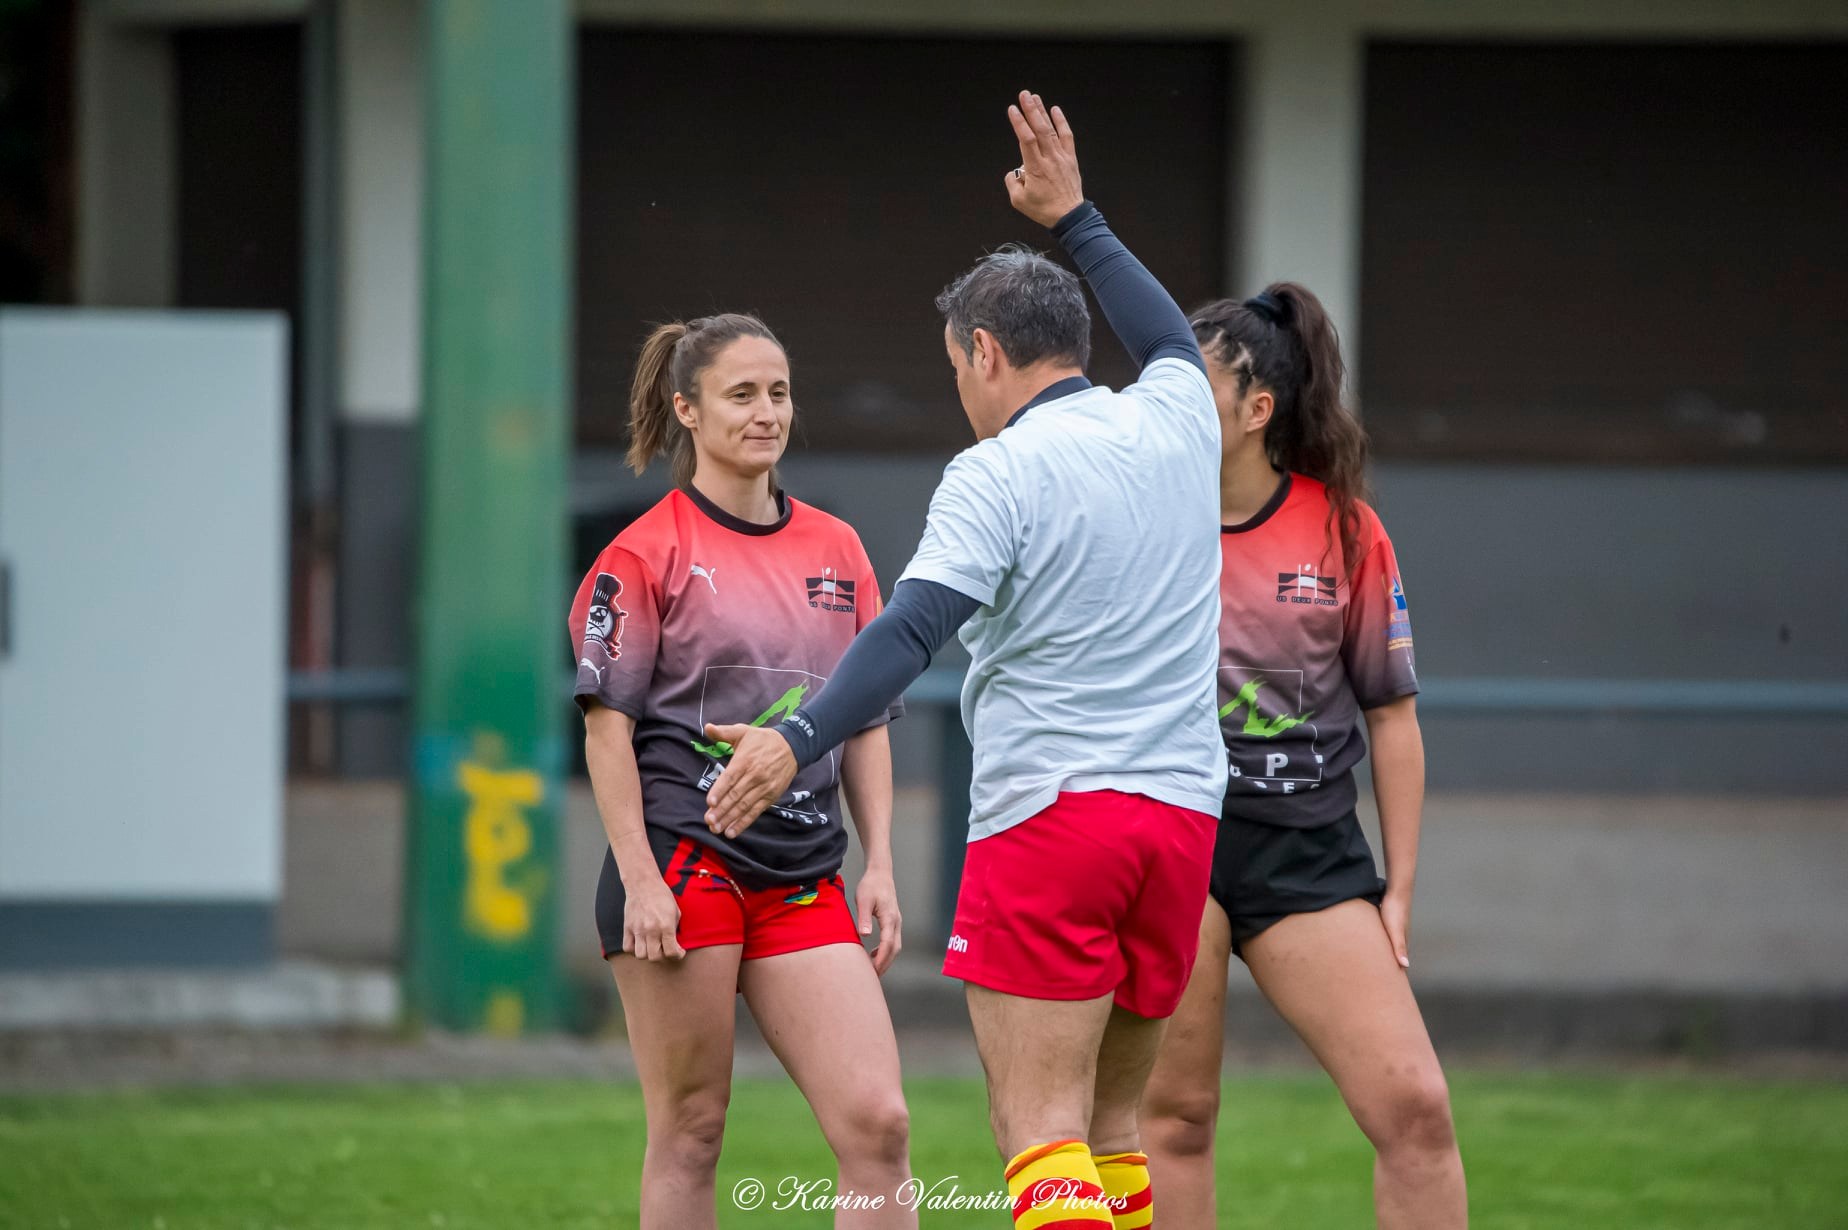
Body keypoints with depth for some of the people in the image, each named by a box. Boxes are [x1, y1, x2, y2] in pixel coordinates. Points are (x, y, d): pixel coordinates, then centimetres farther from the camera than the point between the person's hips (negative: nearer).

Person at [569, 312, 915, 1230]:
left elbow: (865, 722, 17)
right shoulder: (647, 552, -3)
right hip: (684, 858, -5)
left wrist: (879, 867, 8)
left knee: (877, 1123, -7)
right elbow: (607, 725, -5)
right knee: (689, 1131, -1)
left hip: (804, 876, 5)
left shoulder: (836, 550, 13)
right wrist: (640, 879, -13)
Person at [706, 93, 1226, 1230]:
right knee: (1110, 1122, 14)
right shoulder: (1178, 422, 11)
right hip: (1184, 813, 6)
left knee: (1041, 1129, -10)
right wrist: (1076, 219, 44)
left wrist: (800, 742, -28)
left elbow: (911, 631, -20)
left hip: (1047, 815, -6)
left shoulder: (997, 474, -6)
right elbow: (1173, 337, 36)